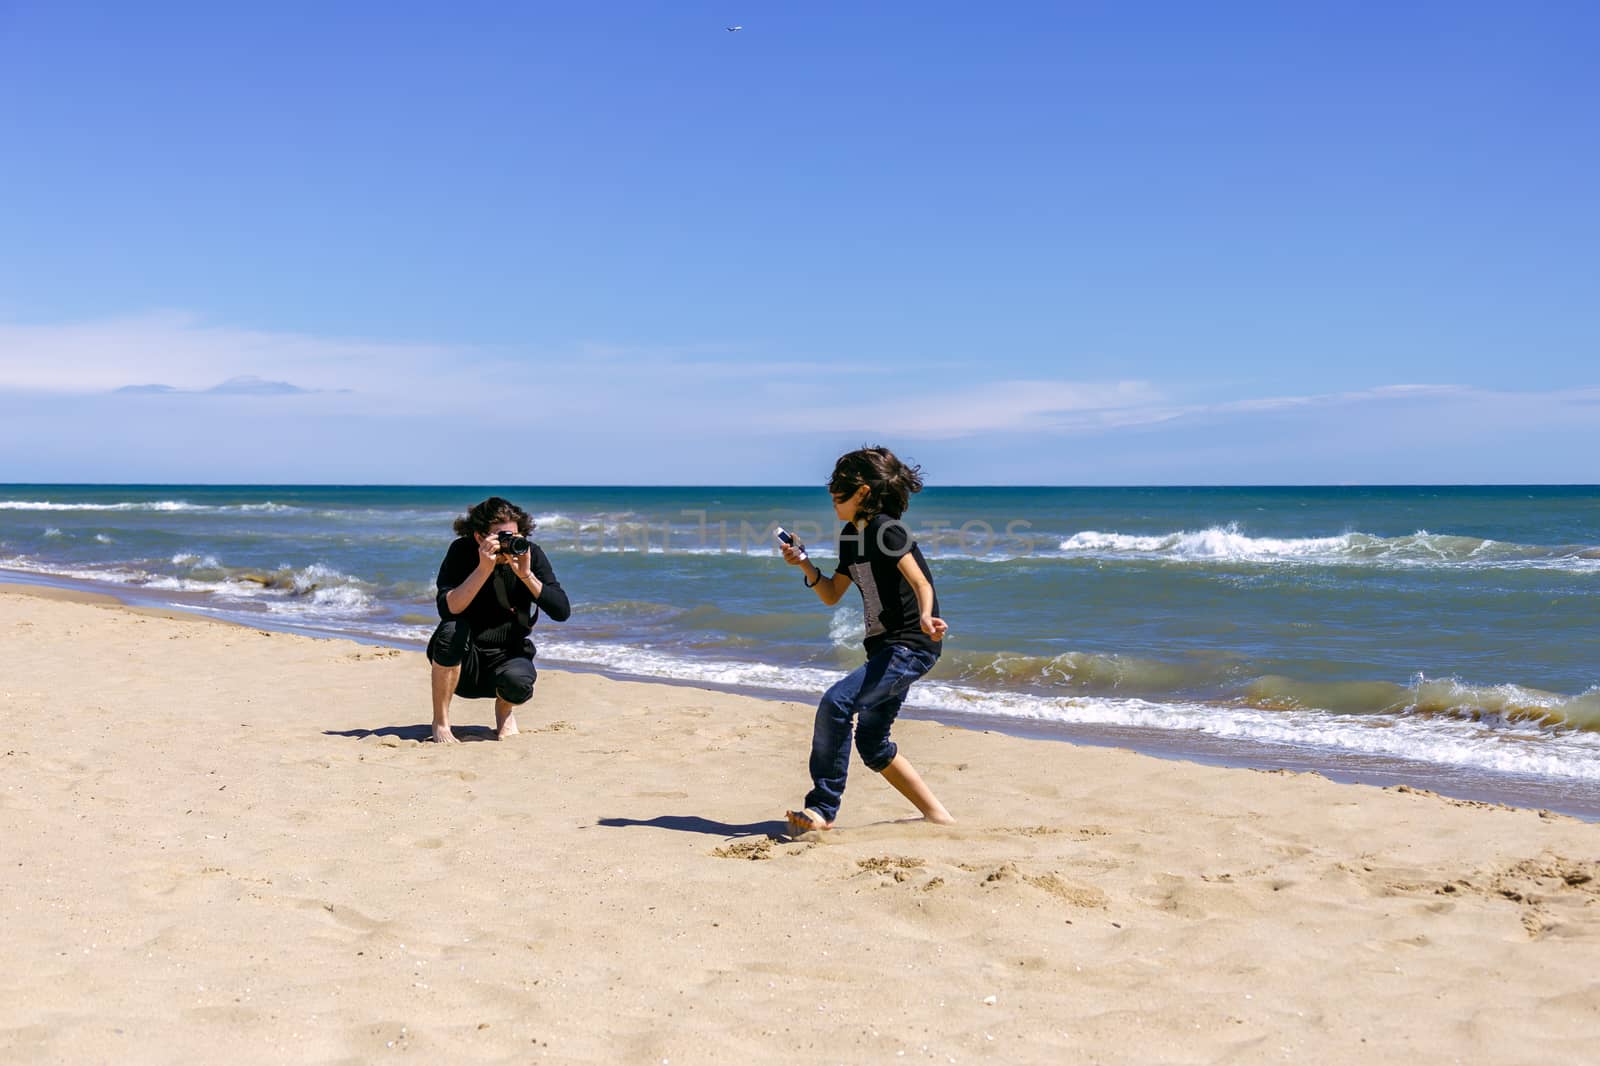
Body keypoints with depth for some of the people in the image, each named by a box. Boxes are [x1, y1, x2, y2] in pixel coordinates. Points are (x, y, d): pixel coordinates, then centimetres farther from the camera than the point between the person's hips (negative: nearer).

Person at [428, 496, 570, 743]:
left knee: (518, 681, -33)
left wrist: (526, 575, -26)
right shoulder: (461, 552, -11)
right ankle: (440, 723, -15)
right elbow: (447, 610, -26)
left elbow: (562, 611, -15)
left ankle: (505, 709, 8)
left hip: (507, 657, 0)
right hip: (462, 663, 0)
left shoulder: (530, 554, -7)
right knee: (452, 630, -33)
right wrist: (483, 569, -34)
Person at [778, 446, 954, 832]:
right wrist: (805, 565, 5)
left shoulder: (886, 529, -14)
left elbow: (921, 582, -26)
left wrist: (925, 617, -45)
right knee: (872, 743, 14)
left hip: (910, 646, -10)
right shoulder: (852, 537, 13)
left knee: (836, 704, -23)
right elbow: (832, 595, 20)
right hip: (885, 648, 10)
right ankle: (936, 814, 24)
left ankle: (823, 808, -14)